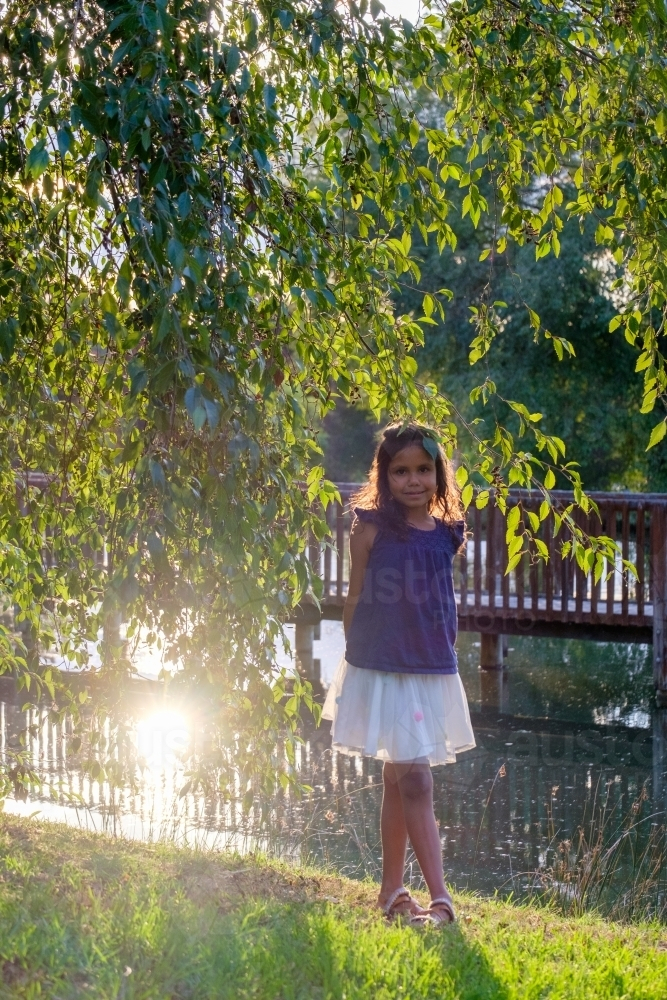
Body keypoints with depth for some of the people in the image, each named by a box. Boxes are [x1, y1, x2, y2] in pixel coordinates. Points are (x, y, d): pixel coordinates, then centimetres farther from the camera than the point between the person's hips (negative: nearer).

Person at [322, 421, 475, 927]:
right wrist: (358, 658, -1)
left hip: (433, 672, 5)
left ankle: (392, 892, 24)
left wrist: (444, 653, 9)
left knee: (400, 781, 14)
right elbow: (356, 598, -2)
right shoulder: (372, 529, -8)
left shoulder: (446, 534, 5)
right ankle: (440, 900, -8)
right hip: (383, 671, -5)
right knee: (414, 781, -9)